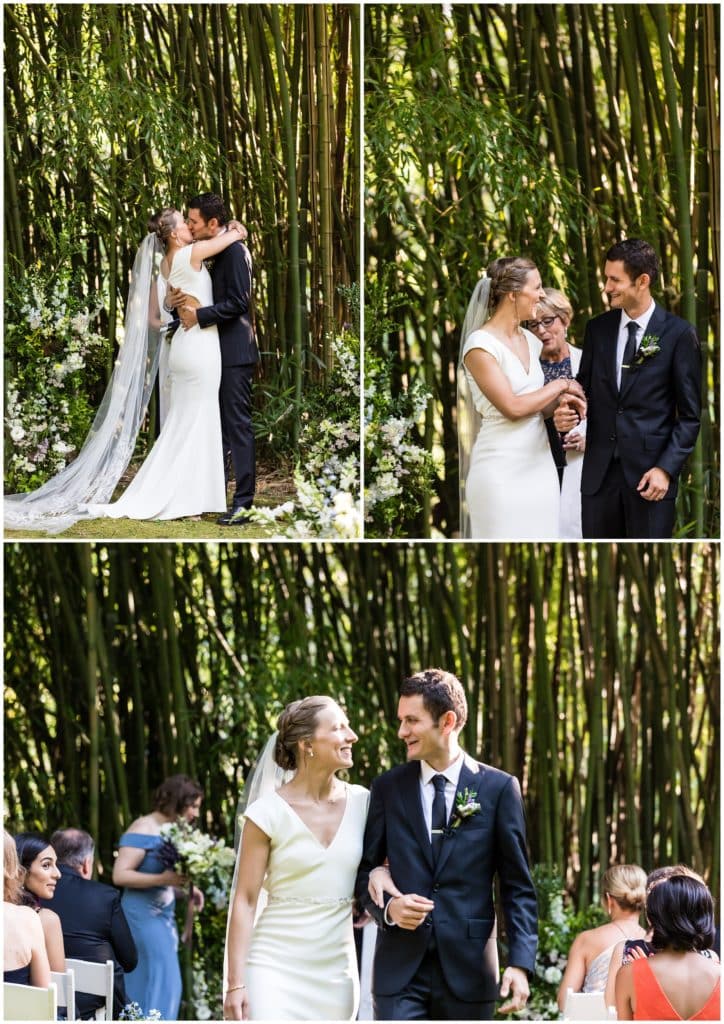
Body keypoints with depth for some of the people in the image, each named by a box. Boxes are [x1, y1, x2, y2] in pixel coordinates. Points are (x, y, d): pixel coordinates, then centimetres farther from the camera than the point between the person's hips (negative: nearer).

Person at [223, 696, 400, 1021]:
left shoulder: (362, 803, 4)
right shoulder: (268, 813, -7)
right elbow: (244, 900, -6)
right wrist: (235, 983, -11)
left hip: (337, 970, 4)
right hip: (276, 968, -4)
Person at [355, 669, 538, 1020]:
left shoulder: (498, 788, 2)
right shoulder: (387, 788, 7)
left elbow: (518, 886, 2)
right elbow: (365, 872, 12)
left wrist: (520, 963, -7)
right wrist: (387, 908, -10)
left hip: (468, 971, 0)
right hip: (400, 969, 1)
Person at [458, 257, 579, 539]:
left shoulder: (531, 341, 11)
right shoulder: (480, 344, -11)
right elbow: (513, 407, -18)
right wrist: (560, 386, -5)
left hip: (540, 463, 7)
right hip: (502, 470, -7)